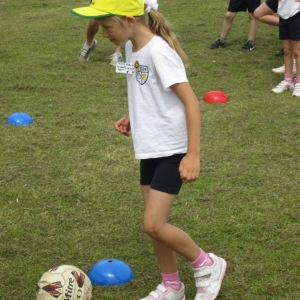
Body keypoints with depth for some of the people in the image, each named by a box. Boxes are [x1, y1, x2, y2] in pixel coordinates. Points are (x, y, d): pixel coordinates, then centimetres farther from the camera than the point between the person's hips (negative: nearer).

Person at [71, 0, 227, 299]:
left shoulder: (158, 51, -21)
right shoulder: (132, 48, 5)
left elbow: (190, 101, -22)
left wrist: (193, 155, -25)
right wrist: (132, 118, 4)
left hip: (172, 149, -8)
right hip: (150, 149, 9)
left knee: (153, 225, -11)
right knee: (154, 224, 12)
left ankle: (207, 265, 9)